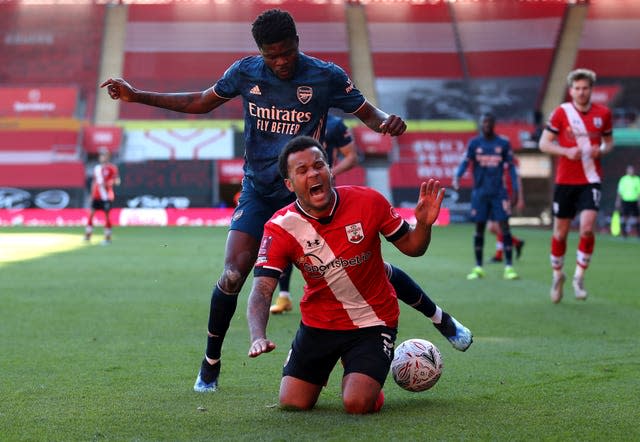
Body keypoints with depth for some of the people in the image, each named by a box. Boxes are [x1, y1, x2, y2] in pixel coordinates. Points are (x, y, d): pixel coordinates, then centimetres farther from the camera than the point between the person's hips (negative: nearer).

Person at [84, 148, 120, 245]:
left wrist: (108, 183, -22)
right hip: (96, 196, 5)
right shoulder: (96, 168, 12)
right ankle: (88, 235, 6)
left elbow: (117, 181, -8)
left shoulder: (112, 168, -4)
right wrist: (92, 195, 15)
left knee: (107, 215, -2)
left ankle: (108, 237, 4)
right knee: (91, 213, 0)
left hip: (107, 196, -5)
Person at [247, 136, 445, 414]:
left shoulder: (368, 202, -16)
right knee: (292, 404, 0)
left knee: (357, 404, -19)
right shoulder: (280, 227, -16)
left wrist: (424, 224, -26)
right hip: (317, 324, 2)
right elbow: (262, 290, -23)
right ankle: (326, 367, 35)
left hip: (372, 322, -2)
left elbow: (410, 247, -3)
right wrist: (258, 338, -41)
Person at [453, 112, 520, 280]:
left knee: (504, 227, -8)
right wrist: (457, 177, -23)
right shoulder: (474, 143, 5)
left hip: (499, 191, -1)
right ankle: (478, 268, 11)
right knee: (479, 228, 3)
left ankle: (509, 267, -6)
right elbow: (465, 162, -4)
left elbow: (510, 167, 6)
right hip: (480, 192, 1)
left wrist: (515, 189, -1)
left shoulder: (503, 144, 4)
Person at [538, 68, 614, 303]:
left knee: (587, 227, -17)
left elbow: (609, 141, 15)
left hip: (590, 180, 0)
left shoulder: (603, 113, 2)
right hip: (565, 180, 0)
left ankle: (579, 277, -1)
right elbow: (544, 143, -2)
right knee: (560, 232, 6)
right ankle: (557, 275, 29)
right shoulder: (561, 112, -4)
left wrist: (601, 150, -8)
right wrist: (566, 151, -18)